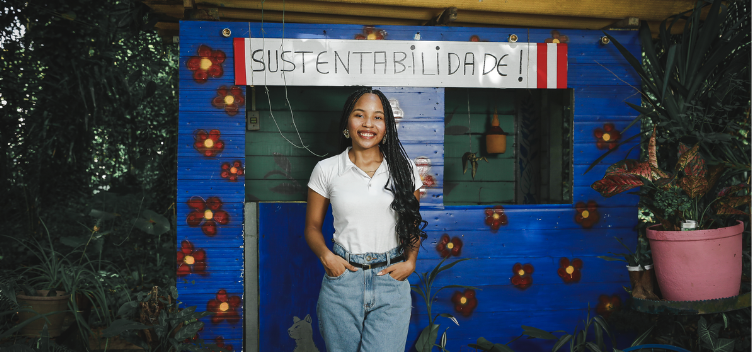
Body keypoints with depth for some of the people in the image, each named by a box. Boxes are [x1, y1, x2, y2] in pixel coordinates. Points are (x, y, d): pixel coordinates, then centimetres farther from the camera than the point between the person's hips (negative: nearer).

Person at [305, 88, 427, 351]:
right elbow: (313, 226, 8)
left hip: (391, 281, 0)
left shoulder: (403, 169, 4)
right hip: (342, 275, 0)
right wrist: (326, 255, -10)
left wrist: (410, 262, -3)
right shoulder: (326, 170, 1)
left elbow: (413, 224, 12)